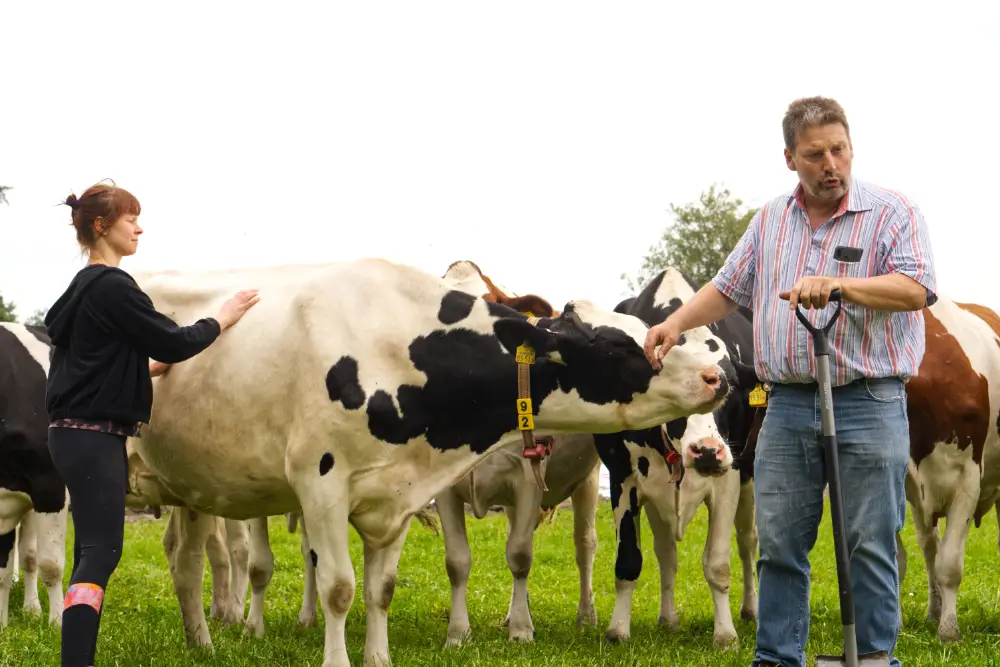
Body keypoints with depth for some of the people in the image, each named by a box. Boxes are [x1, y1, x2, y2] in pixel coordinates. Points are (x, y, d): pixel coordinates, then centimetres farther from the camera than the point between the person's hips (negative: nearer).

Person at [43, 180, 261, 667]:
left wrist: (150, 366, 28)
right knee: (100, 552, -13)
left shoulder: (85, 287, 15)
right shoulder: (112, 287, -14)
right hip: (92, 436, -10)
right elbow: (174, 341, -12)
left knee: (93, 552, 11)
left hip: (81, 433, 10)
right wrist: (222, 320, 3)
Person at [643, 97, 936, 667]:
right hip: (787, 405, 4)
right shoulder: (771, 220, 14)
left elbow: (916, 289, -17)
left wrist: (839, 284, -28)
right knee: (780, 545, 5)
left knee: (870, 546, -1)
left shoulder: (894, 214, -2)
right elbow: (728, 289, 21)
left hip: (868, 407, -4)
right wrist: (677, 322, 5)